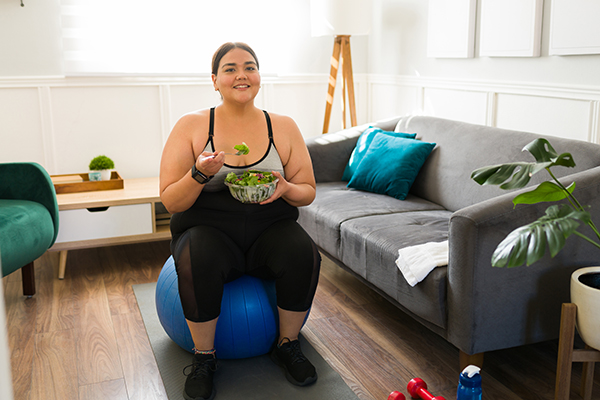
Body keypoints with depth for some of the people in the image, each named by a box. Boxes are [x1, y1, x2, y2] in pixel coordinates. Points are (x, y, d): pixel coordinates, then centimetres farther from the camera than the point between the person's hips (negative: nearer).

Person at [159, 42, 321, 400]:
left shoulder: (283, 127, 5)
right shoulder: (191, 126, -1)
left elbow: (308, 192, 8)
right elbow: (171, 202, -3)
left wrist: (285, 189, -16)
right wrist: (200, 174, -23)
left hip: (270, 228, 2)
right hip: (209, 228, -1)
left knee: (303, 253, -29)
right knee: (197, 260, -34)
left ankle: (288, 346, -2)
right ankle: (204, 357, -8)